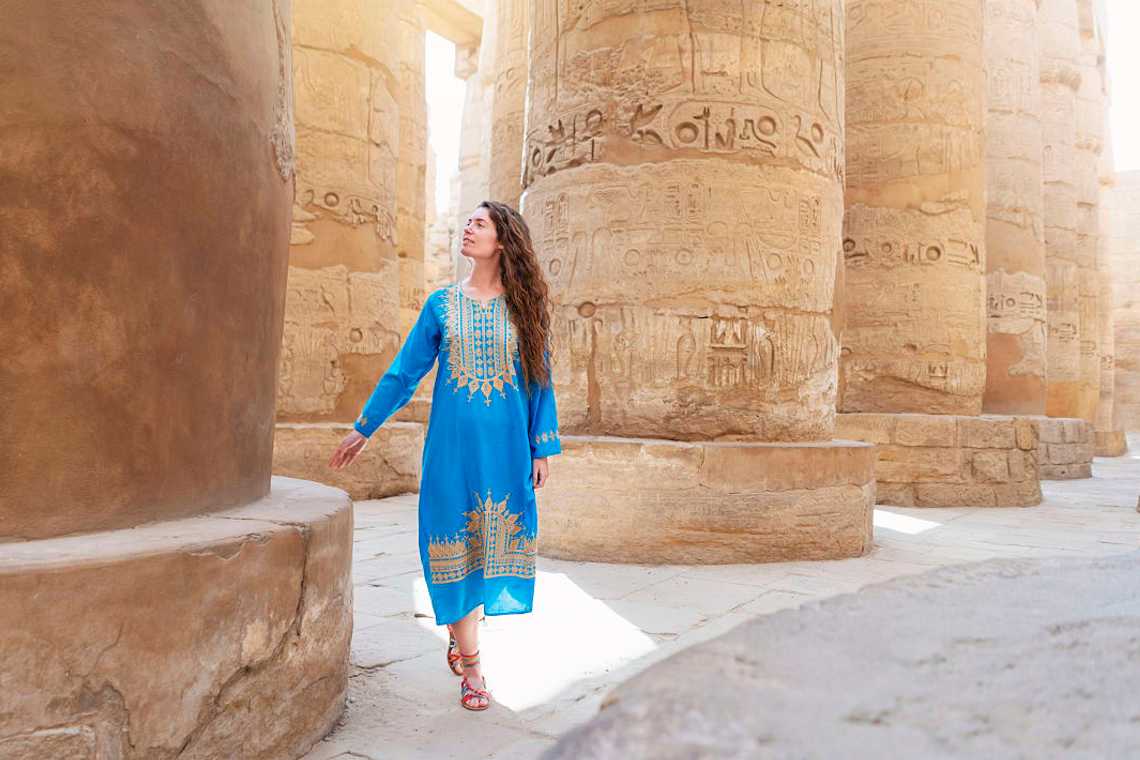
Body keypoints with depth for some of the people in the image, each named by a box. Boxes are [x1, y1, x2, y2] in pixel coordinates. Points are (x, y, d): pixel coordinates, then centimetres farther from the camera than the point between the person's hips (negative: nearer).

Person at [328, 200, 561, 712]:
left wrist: (542, 449, 1)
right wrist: (362, 429, 9)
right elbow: (403, 372, 8)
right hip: (453, 442, 0)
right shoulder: (442, 303, 5)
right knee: (455, 540, 1)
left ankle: (460, 627, 33)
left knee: (496, 539, 5)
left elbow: (539, 380, 5)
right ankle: (471, 668, 15)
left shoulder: (523, 307, 4)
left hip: (506, 445, 0)